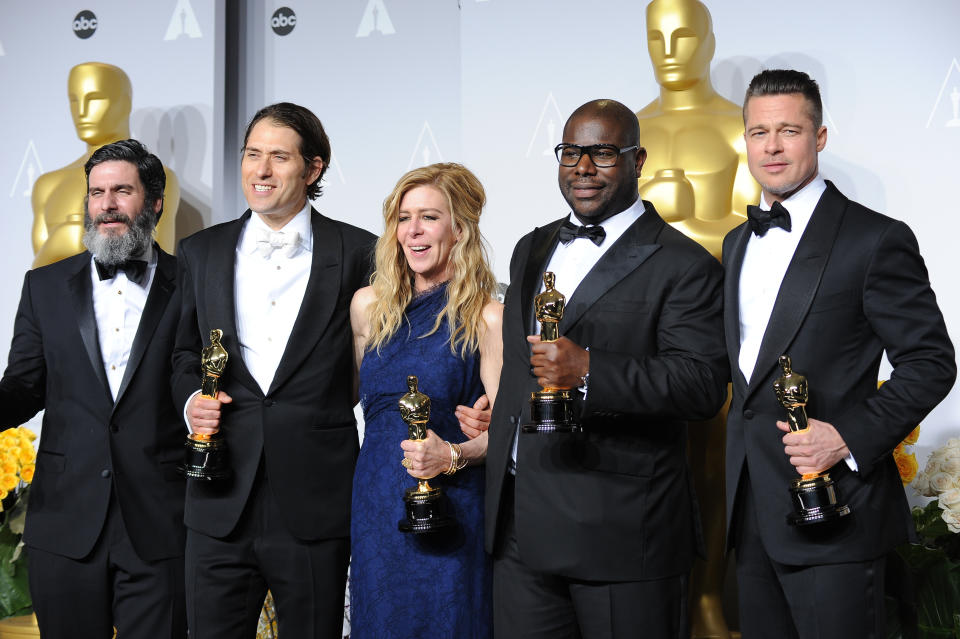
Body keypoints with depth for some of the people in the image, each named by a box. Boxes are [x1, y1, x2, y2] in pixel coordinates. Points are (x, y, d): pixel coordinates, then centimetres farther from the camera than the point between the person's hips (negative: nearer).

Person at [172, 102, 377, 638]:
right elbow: (186, 353, 18)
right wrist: (192, 398, -1)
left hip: (315, 507, -2)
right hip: (221, 504, 3)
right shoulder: (201, 252, 9)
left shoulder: (359, 253, -1)